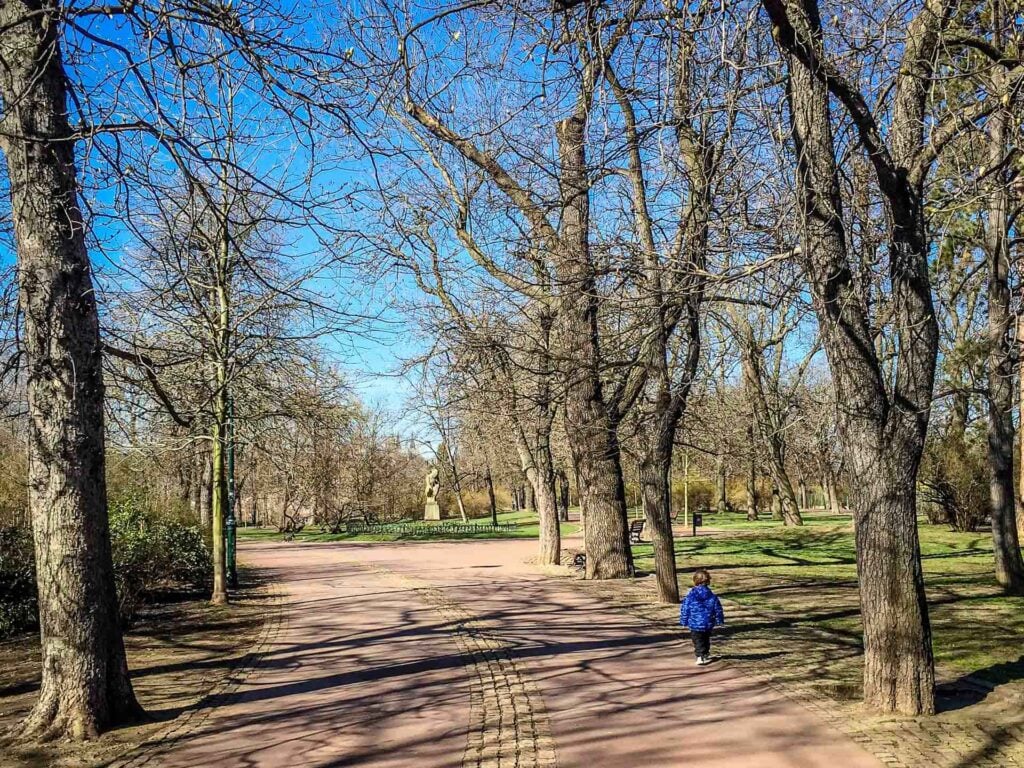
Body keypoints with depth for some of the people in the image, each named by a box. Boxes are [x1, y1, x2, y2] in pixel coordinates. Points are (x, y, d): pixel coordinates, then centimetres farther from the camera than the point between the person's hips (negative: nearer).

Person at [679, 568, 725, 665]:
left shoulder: (690, 595, -12)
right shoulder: (712, 596, -4)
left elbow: (684, 609, -6)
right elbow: (718, 609, 4)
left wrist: (684, 621, 6)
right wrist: (719, 620, 18)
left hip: (695, 624, -3)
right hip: (708, 624, 3)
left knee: (698, 642, 0)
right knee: (706, 640, 23)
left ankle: (700, 656, -17)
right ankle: (706, 654, 36)